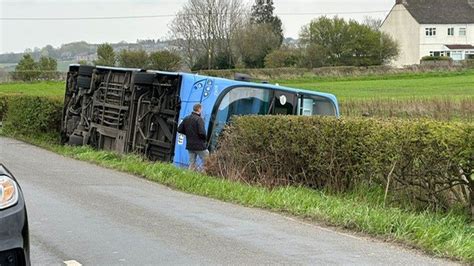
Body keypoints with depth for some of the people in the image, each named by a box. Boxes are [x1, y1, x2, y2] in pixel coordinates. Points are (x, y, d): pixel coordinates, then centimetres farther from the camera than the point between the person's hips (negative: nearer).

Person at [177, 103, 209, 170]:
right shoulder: (199, 119, -15)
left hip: (189, 145, 7)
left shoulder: (186, 118, 7)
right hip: (199, 146, -7)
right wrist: (204, 139, -4)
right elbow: (202, 132, -23)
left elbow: (179, 130, 12)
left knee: (192, 163, 11)